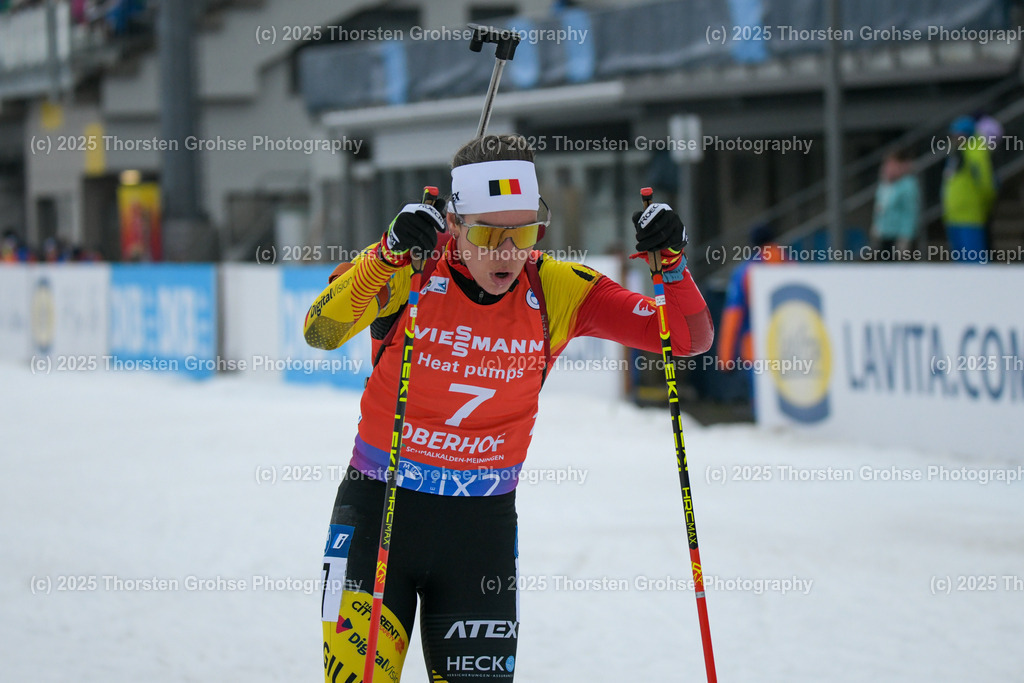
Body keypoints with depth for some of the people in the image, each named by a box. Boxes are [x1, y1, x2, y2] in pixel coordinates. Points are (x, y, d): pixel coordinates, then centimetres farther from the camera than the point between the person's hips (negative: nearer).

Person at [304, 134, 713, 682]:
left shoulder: (557, 291, -6)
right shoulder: (404, 269, -12)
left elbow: (689, 338, -5)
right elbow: (321, 332, -28)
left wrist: (671, 261, -23)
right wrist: (390, 256, -41)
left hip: (483, 525, 2)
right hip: (381, 509, -2)